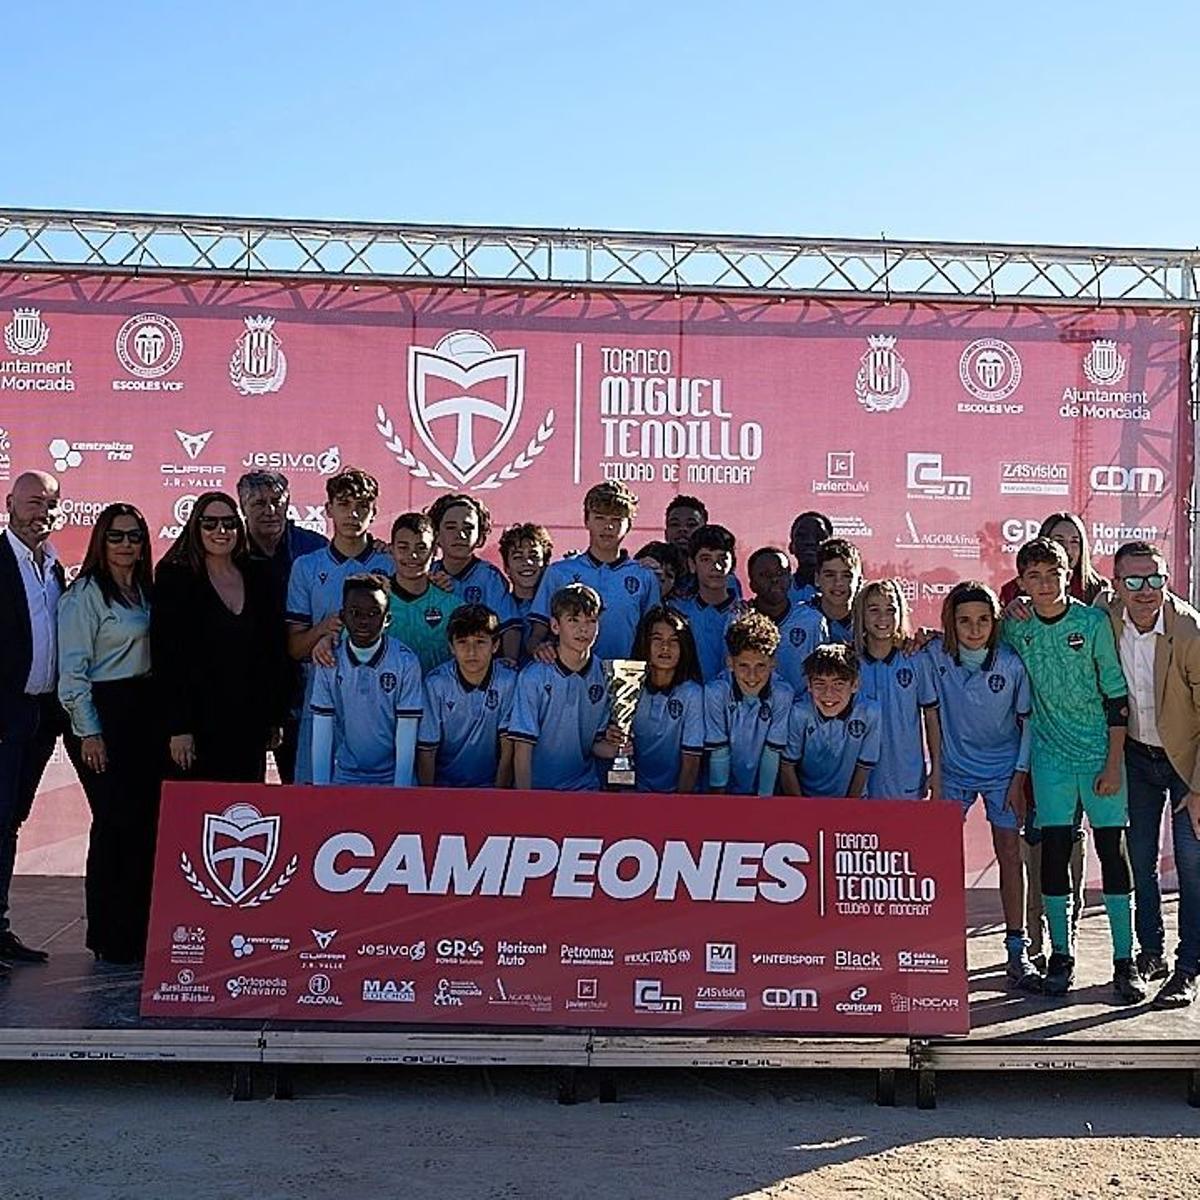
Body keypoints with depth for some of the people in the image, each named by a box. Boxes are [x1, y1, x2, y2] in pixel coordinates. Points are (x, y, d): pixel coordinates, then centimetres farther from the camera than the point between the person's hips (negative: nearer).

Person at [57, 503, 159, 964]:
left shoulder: (144, 590, 15)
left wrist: (163, 719, 10)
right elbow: (72, 671, -10)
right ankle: (109, 939, 5)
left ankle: (139, 933, 15)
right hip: (106, 714, -7)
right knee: (115, 824, -5)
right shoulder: (85, 594, -6)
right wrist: (89, 732, -13)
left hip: (145, 713, 7)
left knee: (145, 821, 6)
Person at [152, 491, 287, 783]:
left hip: (250, 724, 4)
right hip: (200, 723, -4)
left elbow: (274, 650, 13)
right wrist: (177, 728, -13)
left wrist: (276, 717, 9)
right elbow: (165, 657, -7)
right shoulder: (175, 579, -2)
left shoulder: (257, 578, 10)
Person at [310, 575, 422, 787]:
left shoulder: (406, 662, -8)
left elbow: (406, 738, -8)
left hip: (392, 778, -1)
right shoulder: (329, 662, -2)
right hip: (344, 777, 2)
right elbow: (322, 734, 0)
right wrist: (320, 791, -6)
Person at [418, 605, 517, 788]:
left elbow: (508, 749, -4)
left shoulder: (508, 681, -9)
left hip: (490, 783, 1)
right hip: (443, 785, -1)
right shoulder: (436, 683, -9)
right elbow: (426, 751, -4)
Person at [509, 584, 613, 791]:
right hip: (538, 787, -4)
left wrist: (613, 748, -11)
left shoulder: (604, 675, 2)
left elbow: (597, 743, 10)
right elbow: (523, 749, -7)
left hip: (586, 787, 4)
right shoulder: (533, 677, -8)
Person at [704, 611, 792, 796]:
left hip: (762, 789, 1)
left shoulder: (782, 695, -13)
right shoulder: (716, 692, -16)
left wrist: (765, 798, -10)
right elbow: (718, 754, -11)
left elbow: (772, 754, -9)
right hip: (726, 789, -1)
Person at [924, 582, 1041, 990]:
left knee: (1009, 854, 0)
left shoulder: (1011, 663, -14)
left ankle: (1017, 950, 8)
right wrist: (934, 772, -5)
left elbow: (1028, 721, -4)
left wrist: (1019, 776, -6)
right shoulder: (935, 655, -13)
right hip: (954, 769, 1)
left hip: (1003, 769, -1)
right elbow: (932, 713, -3)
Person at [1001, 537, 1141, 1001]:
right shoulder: (1014, 629, -1)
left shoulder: (1094, 622, -7)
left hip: (1101, 753, -2)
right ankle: (1060, 956, 15)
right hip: (1050, 756, 2)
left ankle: (1125, 960, 9)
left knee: (1112, 850, 1)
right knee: (1054, 852, 3)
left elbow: (1116, 695, -5)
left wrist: (1114, 763, -8)